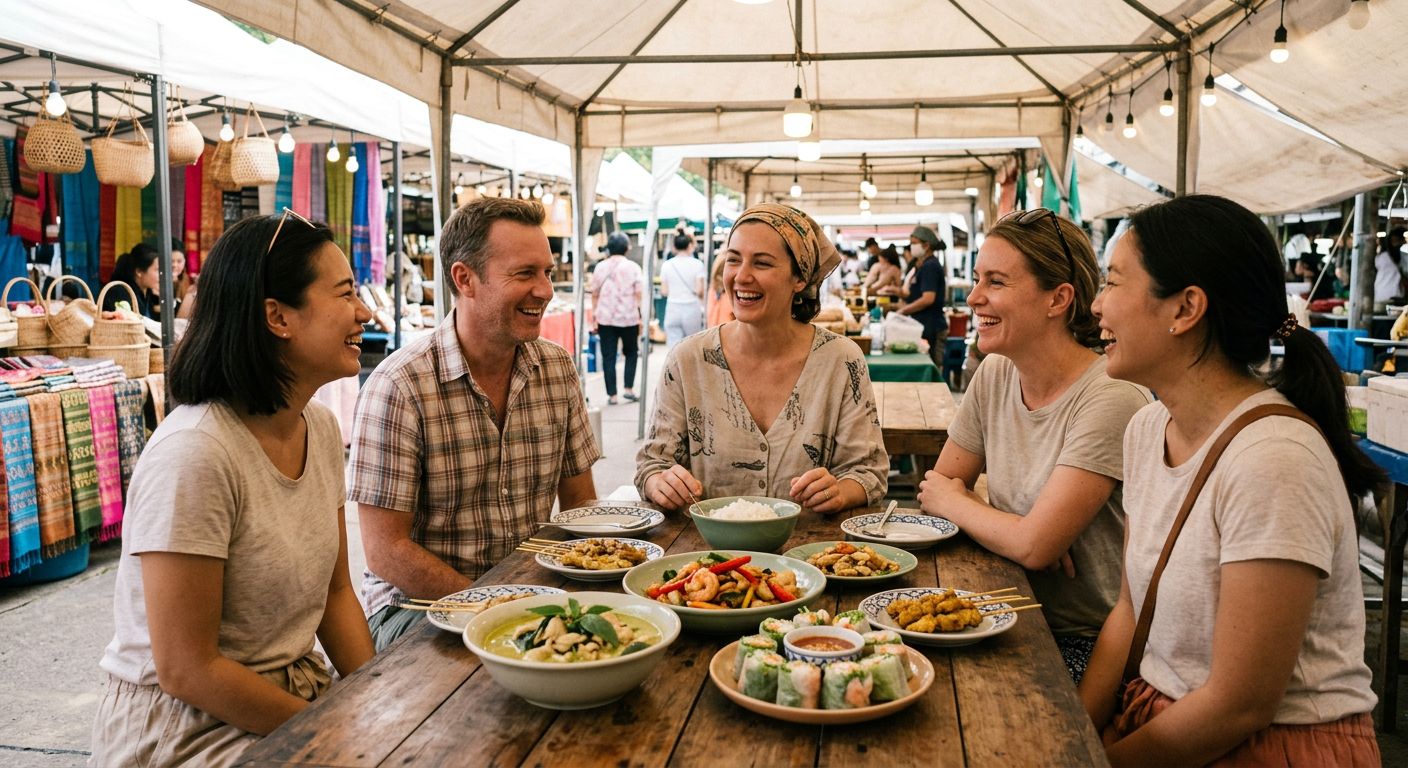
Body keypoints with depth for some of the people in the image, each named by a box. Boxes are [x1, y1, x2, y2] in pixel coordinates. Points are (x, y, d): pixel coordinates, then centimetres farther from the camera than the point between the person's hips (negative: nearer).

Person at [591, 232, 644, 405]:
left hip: (605, 318, 1)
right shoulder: (633, 267, -3)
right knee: (631, 353, 18)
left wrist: (594, 316, 12)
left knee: (608, 357, 4)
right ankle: (629, 389, 10)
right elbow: (639, 295, -7)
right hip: (629, 318, -1)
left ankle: (612, 395, 4)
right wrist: (642, 317, -2)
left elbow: (595, 295, 5)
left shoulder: (600, 267, 4)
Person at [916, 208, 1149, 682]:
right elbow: (939, 487, 5)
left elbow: (1033, 547, -24)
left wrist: (952, 501, -5)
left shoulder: (1110, 399, -21)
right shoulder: (994, 374, 1)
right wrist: (1031, 536, -14)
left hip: (1089, 643, -6)